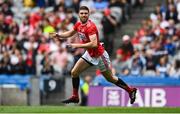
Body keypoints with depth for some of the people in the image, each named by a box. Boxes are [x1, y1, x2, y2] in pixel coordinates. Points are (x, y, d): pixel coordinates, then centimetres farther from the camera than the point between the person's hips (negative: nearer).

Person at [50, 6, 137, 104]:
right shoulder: (78, 24, -2)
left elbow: (94, 44, -36)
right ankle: (75, 97, 12)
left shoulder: (90, 27, -27)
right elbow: (70, 33, 17)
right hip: (89, 54, 8)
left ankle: (131, 90, 23)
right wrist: (58, 35, 0)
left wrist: (77, 45, -31)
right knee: (74, 72, 0)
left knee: (110, 78, 5)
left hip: (99, 55, -8)